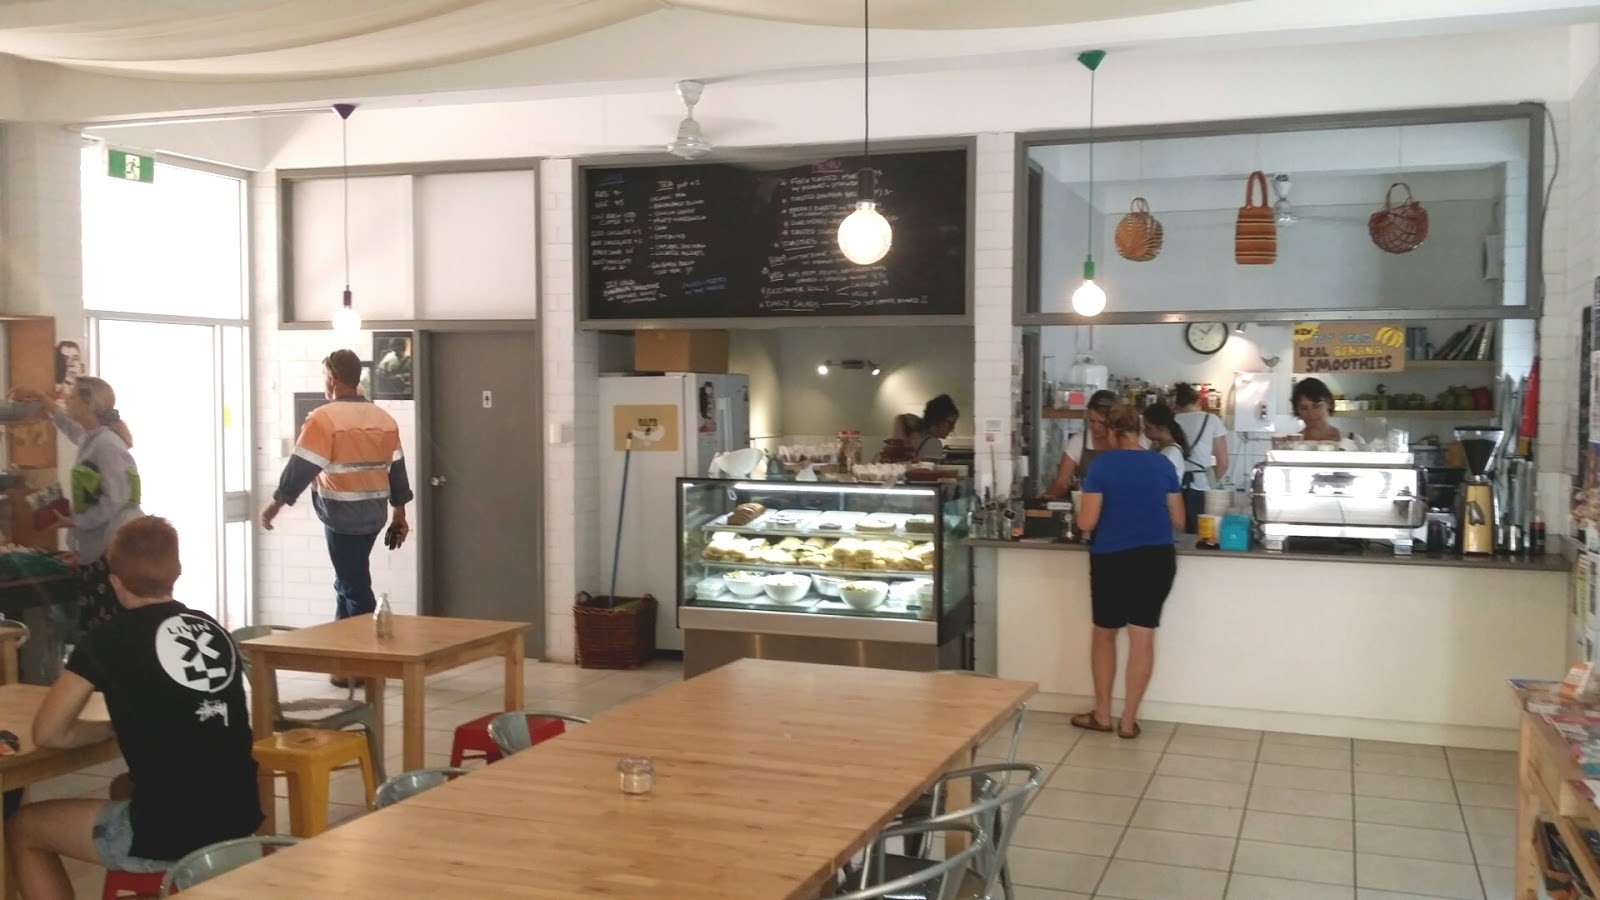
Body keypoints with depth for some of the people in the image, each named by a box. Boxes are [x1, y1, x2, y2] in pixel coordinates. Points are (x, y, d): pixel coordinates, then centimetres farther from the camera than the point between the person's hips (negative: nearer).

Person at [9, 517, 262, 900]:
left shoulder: (108, 640, -4)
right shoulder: (214, 630, 9)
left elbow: (48, 733, 1)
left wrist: (112, 728, 15)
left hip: (168, 835, -6)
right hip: (240, 821, 6)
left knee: (21, 829, 20)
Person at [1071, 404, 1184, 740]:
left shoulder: (1102, 465, -7)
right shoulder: (1162, 465, 3)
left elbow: (1087, 522, -10)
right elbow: (1178, 520, 8)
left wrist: (1080, 515, 13)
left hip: (1112, 560, -2)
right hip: (1157, 559, 2)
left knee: (1104, 633, 15)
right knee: (1142, 637, 6)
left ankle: (1102, 714, 22)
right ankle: (1129, 720, 10)